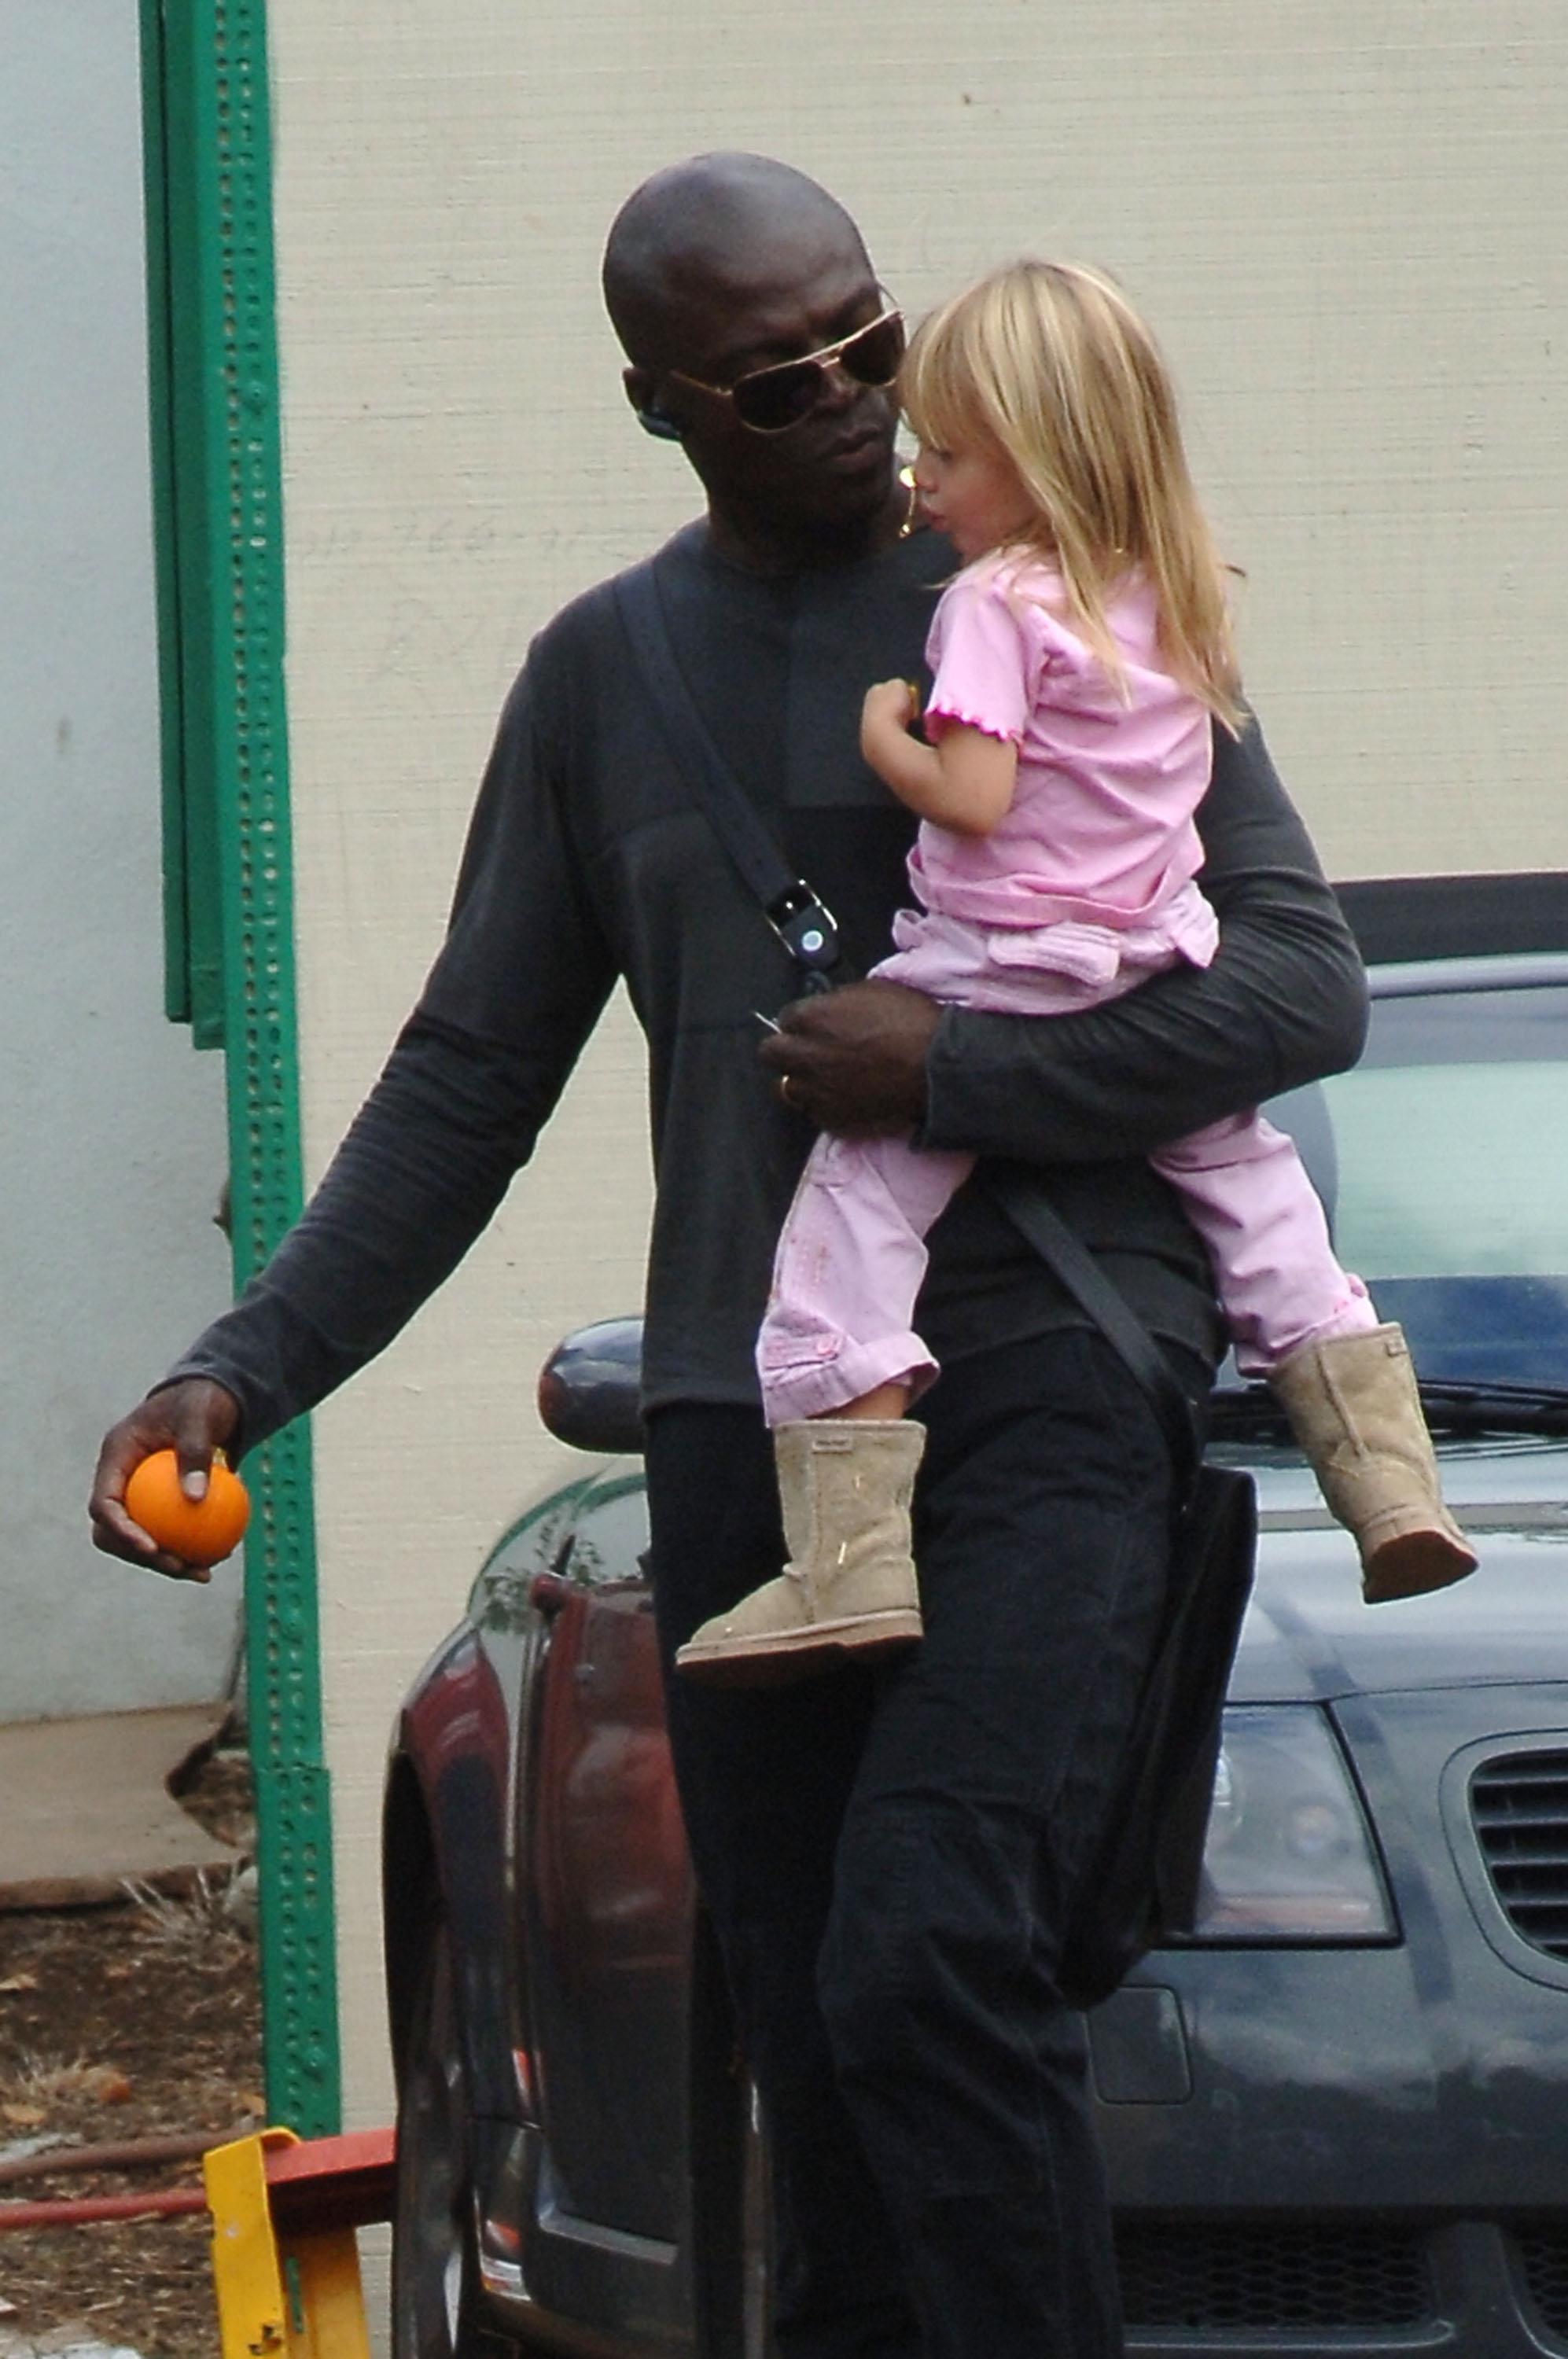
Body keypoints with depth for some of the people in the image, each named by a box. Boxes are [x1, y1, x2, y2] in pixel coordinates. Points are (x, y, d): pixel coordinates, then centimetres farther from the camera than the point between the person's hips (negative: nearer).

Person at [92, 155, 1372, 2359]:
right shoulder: (604, 673, 14)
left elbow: (1303, 980, -2)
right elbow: (468, 1083, 17)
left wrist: (956, 1070, -13)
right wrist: (244, 1368, 6)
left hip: (1047, 1385, -4)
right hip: (743, 1423, 4)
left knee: (929, 1969, -21)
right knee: (815, 2053, 2)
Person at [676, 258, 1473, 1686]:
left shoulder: (998, 603, -12)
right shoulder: (1178, 601, 10)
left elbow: (973, 796, -21)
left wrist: (884, 738, -5)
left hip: (999, 975, -7)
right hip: (1160, 983, 7)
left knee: (847, 1238, -6)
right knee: (1259, 1200, 23)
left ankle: (852, 1559, -18)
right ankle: (1394, 1488, 18)